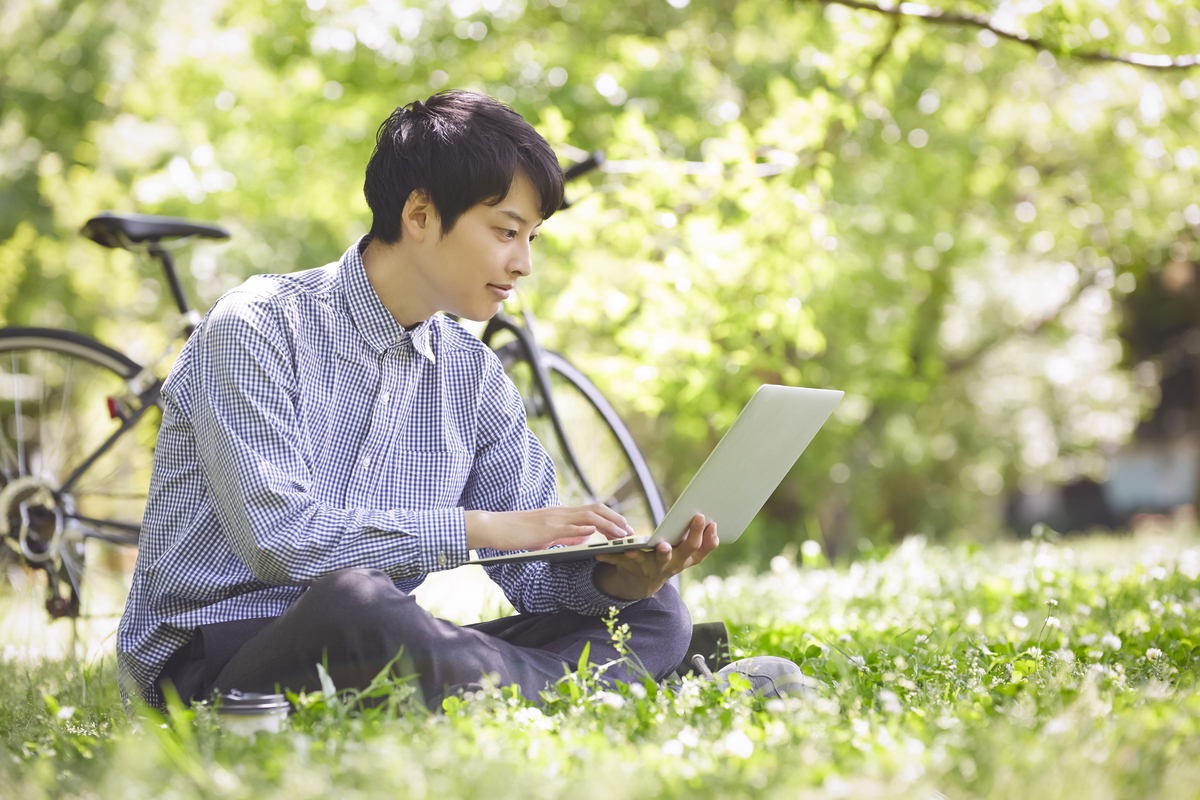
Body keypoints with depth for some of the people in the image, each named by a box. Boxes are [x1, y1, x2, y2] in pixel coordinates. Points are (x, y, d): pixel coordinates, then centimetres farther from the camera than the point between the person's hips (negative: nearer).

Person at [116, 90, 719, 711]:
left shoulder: (472, 375, 9)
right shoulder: (258, 328, -11)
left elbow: (535, 570, 7)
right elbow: (278, 539, -23)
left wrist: (617, 576, -16)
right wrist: (474, 527, -20)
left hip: (371, 652, 7)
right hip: (211, 658, -6)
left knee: (652, 612, -5)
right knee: (351, 598, -40)